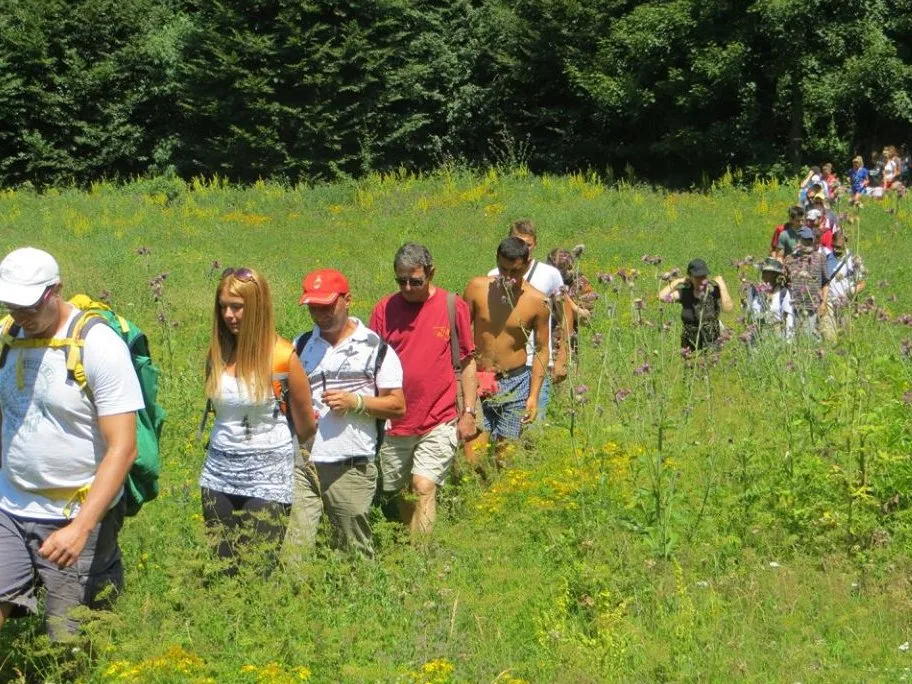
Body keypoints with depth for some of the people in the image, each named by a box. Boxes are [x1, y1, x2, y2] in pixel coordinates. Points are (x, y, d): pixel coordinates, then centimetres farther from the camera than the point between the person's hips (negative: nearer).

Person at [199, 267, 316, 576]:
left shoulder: (284, 357, -11)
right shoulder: (217, 353, 2)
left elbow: (305, 427, 1)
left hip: (268, 474, -4)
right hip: (219, 471, 4)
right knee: (221, 570, 5)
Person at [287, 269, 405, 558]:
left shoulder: (375, 348, 3)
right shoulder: (301, 346, 14)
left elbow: (398, 406, 1)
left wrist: (355, 402, -14)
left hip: (351, 468, -3)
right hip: (301, 462, 3)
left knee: (355, 552, 5)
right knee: (292, 548, -7)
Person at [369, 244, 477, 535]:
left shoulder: (453, 306, -1)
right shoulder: (384, 309, 1)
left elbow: (467, 361, 5)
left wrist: (469, 412, 1)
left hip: (439, 422, -3)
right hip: (394, 422, 3)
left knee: (424, 488, -14)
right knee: (400, 494, 11)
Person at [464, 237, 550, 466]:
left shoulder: (537, 301, -5)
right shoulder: (477, 288, -4)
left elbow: (542, 349, 2)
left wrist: (534, 395, -3)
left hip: (515, 384, 0)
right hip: (477, 381, 0)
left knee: (505, 457, 3)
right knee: (472, 457, -11)